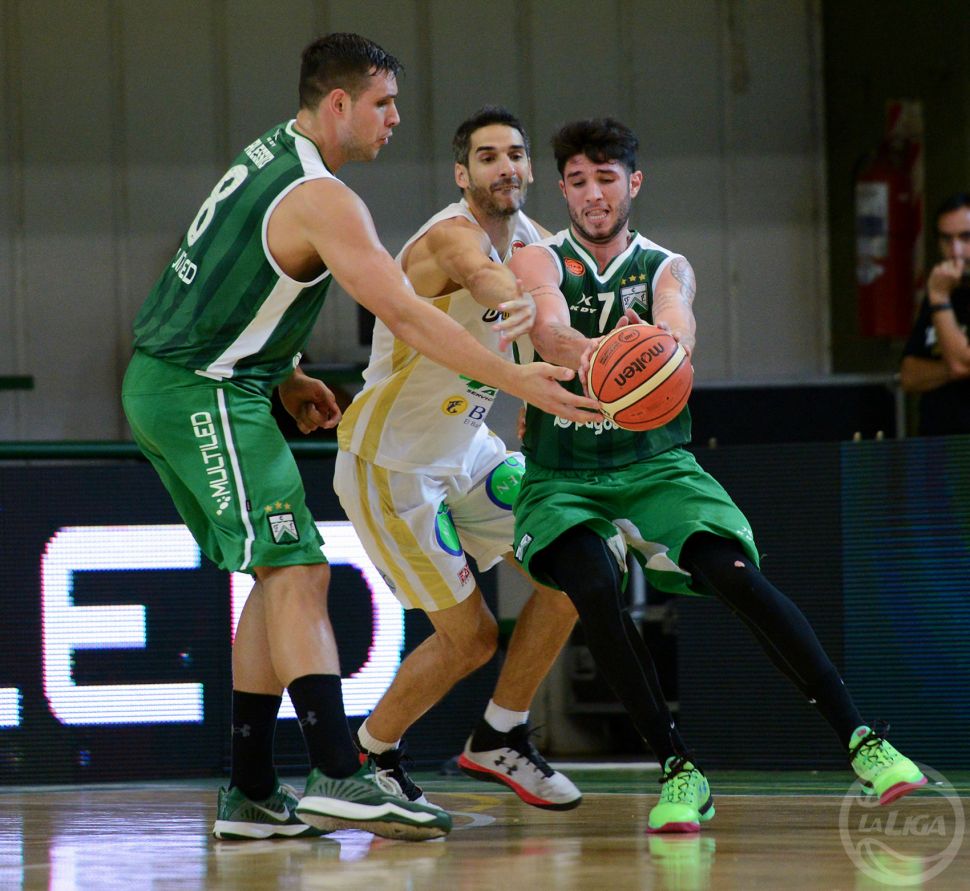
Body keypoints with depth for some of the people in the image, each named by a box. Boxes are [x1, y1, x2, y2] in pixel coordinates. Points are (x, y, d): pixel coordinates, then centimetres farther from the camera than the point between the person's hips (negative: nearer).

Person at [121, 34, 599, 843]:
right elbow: (408, 317, -23)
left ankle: (249, 795, 10)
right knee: (296, 572, -16)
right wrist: (520, 382, -22)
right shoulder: (320, 198, -18)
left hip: (167, 385, 10)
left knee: (284, 578, 11)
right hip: (204, 392, -10)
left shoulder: (267, 156, 13)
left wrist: (283, 378, 21)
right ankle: (339, 777, -28)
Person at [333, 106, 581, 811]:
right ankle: (369, 754, 18)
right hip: (389, 466, -8)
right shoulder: (453, 237, -25)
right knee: (470, 637, -6)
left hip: (466, 452, 8)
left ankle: (500, 739, 10)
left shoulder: (528, 240, 3)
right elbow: (489, 280, -47)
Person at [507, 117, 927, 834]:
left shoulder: (667, 269, 5)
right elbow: (550, 330, -22)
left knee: (734, 573, -24)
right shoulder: (539, 262, 1)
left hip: (657, 467, 1)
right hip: (563, 475, -1)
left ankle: (861, 740, -23)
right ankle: (680, 770, -19)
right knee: (595, 589, -30)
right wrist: (591, 355, -48)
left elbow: (680, 332, -20)